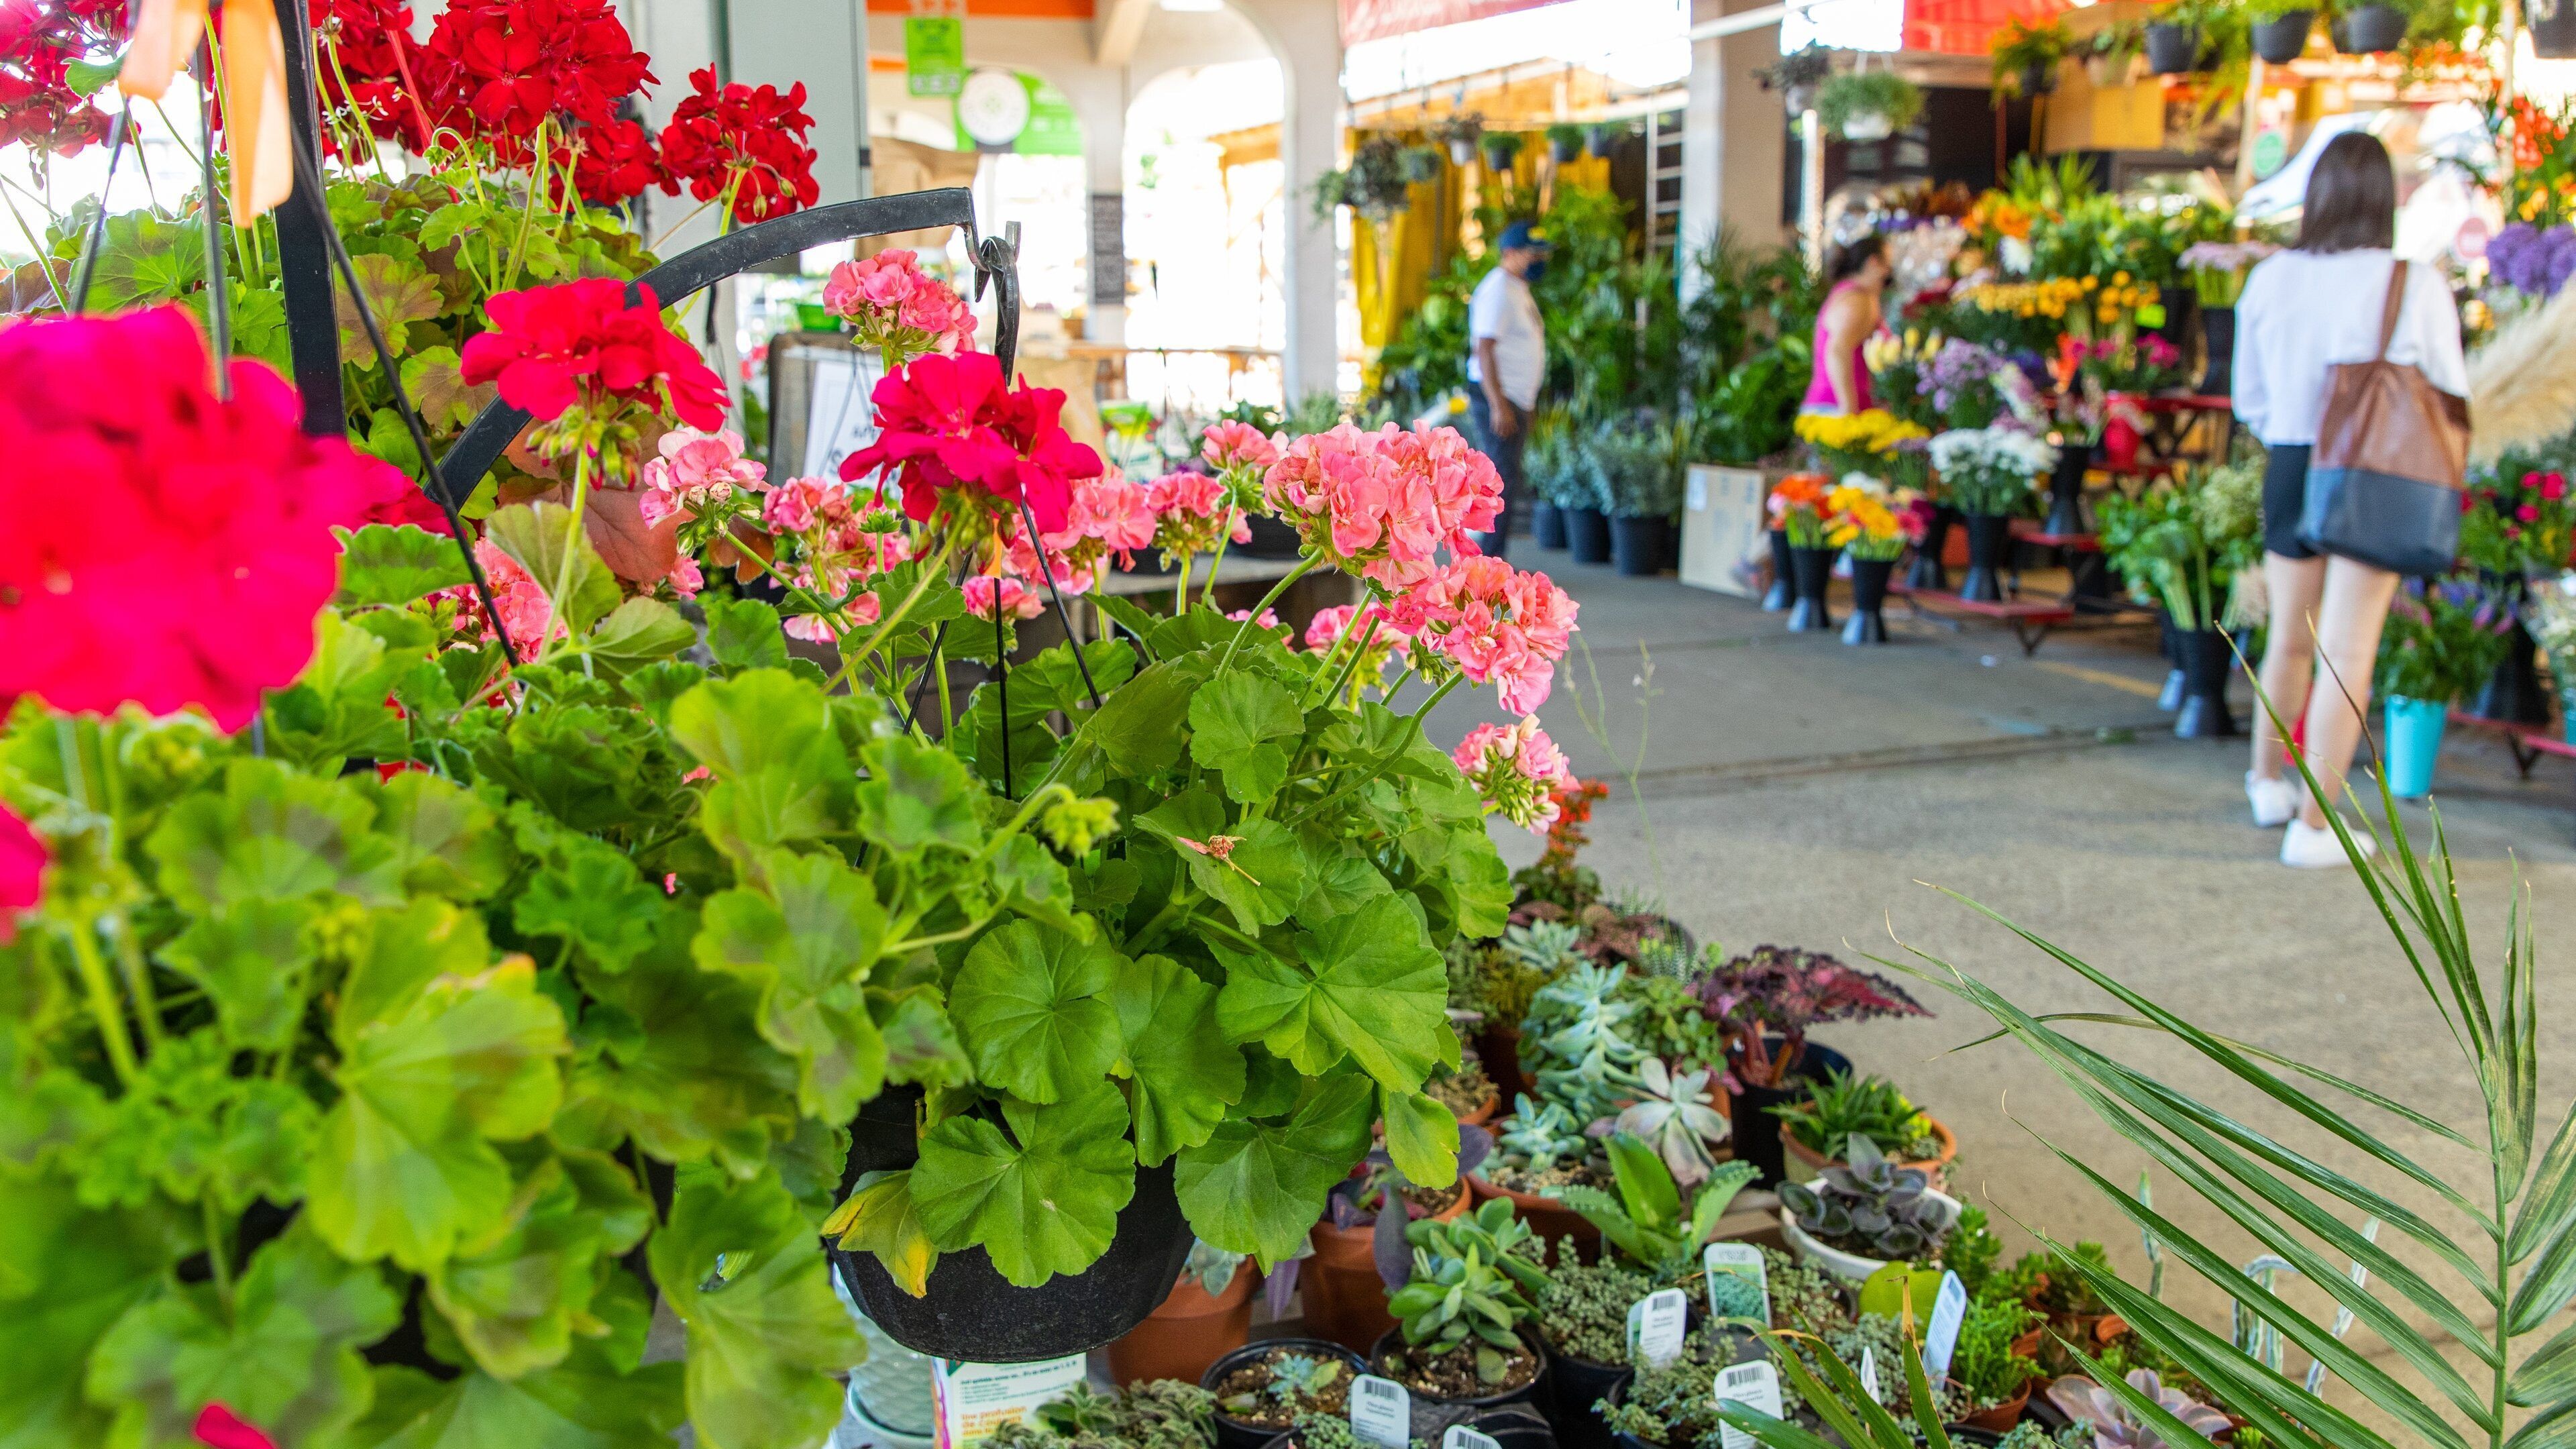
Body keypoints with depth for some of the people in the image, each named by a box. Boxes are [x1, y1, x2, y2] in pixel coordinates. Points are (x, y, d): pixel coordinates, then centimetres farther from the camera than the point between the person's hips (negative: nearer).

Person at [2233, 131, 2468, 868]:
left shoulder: (2270, 279, 0)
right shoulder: (2416, 287, -10)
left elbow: (2249, 398, 9)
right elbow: (2449, 399, -3)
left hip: (2289, 469, 4)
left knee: (2289, 641, 20)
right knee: (2346, 656, 1)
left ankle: (2268, 781, 38)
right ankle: (2312, 825, 5)